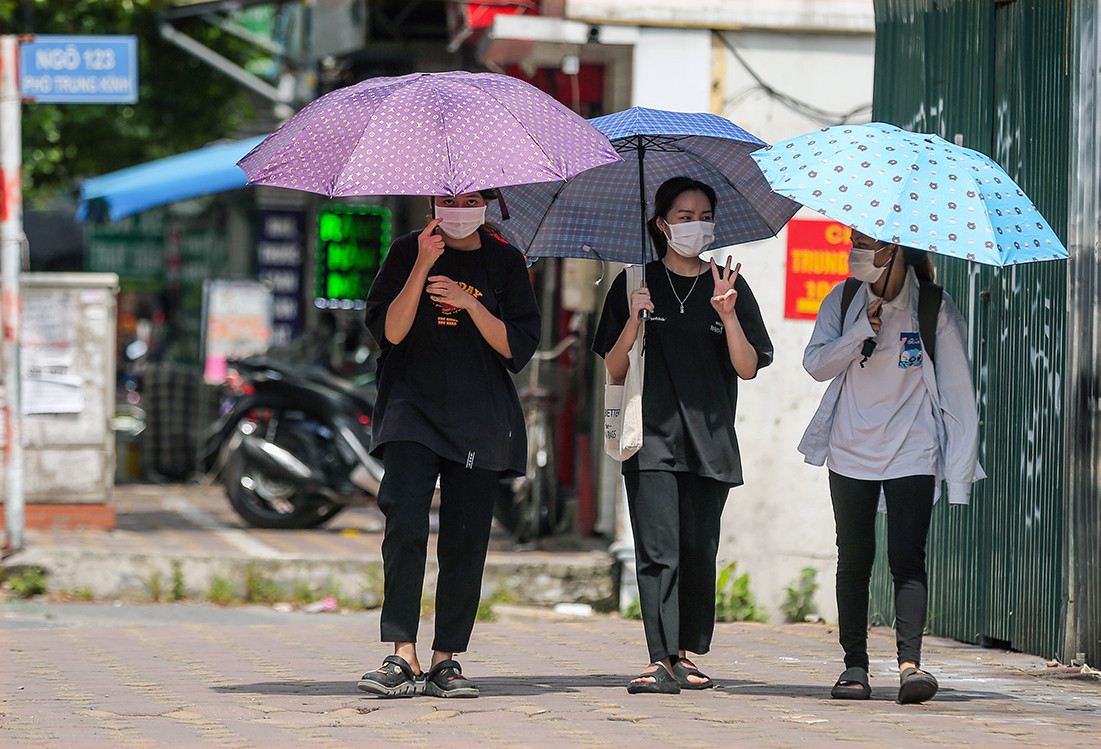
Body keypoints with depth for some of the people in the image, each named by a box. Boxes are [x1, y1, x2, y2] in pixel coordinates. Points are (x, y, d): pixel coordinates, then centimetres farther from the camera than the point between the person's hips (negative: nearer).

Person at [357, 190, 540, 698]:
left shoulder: (504, 262, 8)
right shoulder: (408, 252, 6)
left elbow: (519, 347, 2)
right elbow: (388, 330, -5)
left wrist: (470, 304, -12)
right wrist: (423, 267, -13)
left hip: (479, 419, 2)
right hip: (412, 405, -1)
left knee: (465, 538, -1)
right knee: (405, 523, -18)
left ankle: (446, 659, 6)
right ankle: (403, 656, -18)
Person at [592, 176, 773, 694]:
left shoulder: (730, 287, 11)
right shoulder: (637, 285, 8)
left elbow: (748, 369, 3)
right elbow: (614, 371, 6)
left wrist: (728, 316, -12)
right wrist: (634, 321, -10)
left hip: (709, 438, 2)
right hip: (652, 438, -2)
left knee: (699, 551, 1)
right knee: (659, 550, -13)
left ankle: (685, 655, 12)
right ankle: (661, 661, -18)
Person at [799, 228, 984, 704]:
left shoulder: (935, 308, -4)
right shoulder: (843, 301, 5)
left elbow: (957, 391, -2)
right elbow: (816, 365, -3)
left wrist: (959, 475, -5)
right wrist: (865, 329, -17)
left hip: (912, 454, -3)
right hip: (851, 451, 3)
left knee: (907, 559, -12)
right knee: (854, 560, 5)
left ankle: (910, 662, -19)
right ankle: (854, 664, 12)